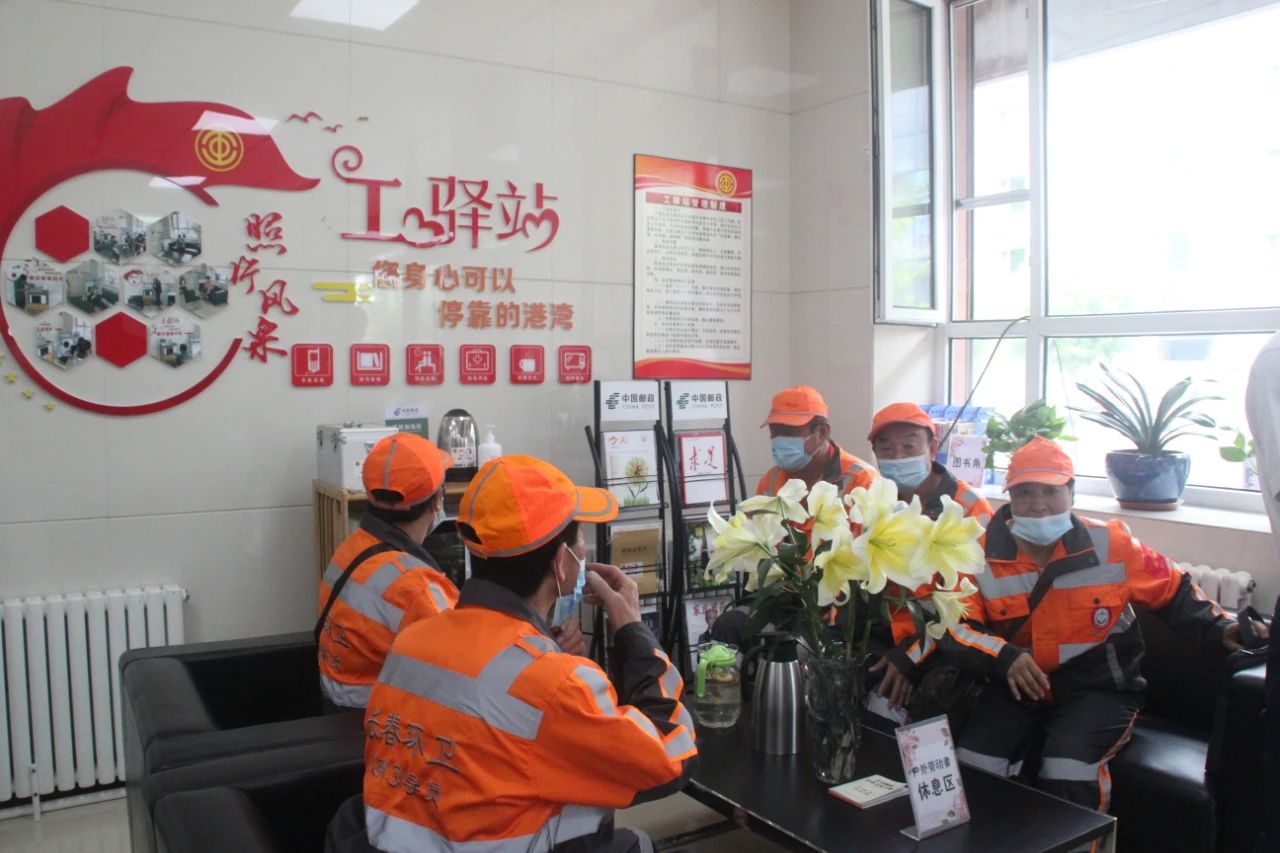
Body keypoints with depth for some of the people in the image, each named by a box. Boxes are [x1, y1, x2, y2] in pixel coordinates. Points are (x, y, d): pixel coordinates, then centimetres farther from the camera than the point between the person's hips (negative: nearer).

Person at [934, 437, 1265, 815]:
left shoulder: (1111, 544, -7)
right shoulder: (983, 554, -8)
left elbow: (1172, 590, 8)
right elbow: (952, 625, -11)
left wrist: (1218, 629, -6)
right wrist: (1003, 657, -26)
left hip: (1098, 687, -1)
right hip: (1017, 684, 2)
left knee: (1068, 772, -27)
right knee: (972, 764, -16)